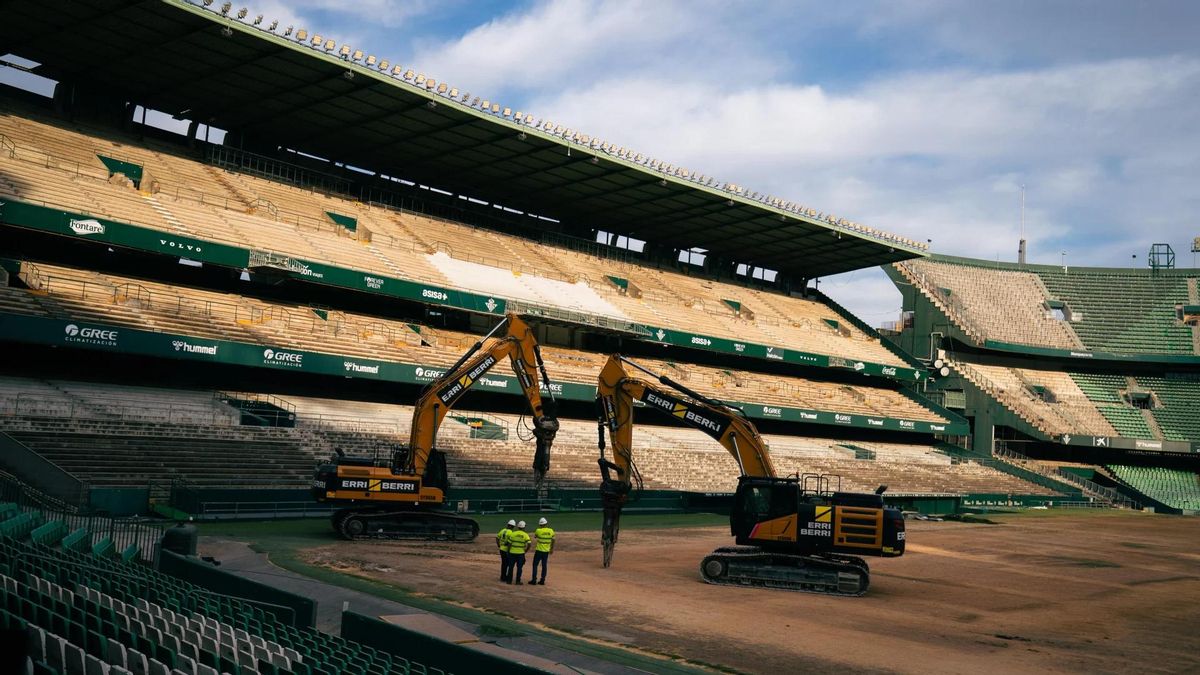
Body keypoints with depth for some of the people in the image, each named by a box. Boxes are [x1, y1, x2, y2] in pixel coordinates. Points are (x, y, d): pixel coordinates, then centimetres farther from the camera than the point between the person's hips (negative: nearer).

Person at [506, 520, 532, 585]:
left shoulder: (513, 533, -2)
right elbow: (528, 545, -12)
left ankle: (509, 580, 15)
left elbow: (509, 544, -2)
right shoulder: (525, 535, -4)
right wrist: (525, 551, 3)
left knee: (511, 567, 11)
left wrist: (508, 551, 8)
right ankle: (518, 581, 6)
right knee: (519, 567, 7)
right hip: (521, 553, -1)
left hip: (512, 553, 1)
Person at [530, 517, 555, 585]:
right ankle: (542, 580, 12)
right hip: (546, 551, 4)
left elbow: (535, 536, 7)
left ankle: (534, 580, 3)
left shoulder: (538, 530, -12)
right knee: (544, 566, 10)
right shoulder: (551, 531, -2)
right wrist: (552, 549, 17)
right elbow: (553, 540, 6)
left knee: (535, 565, 6)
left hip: (539, 550, -4)